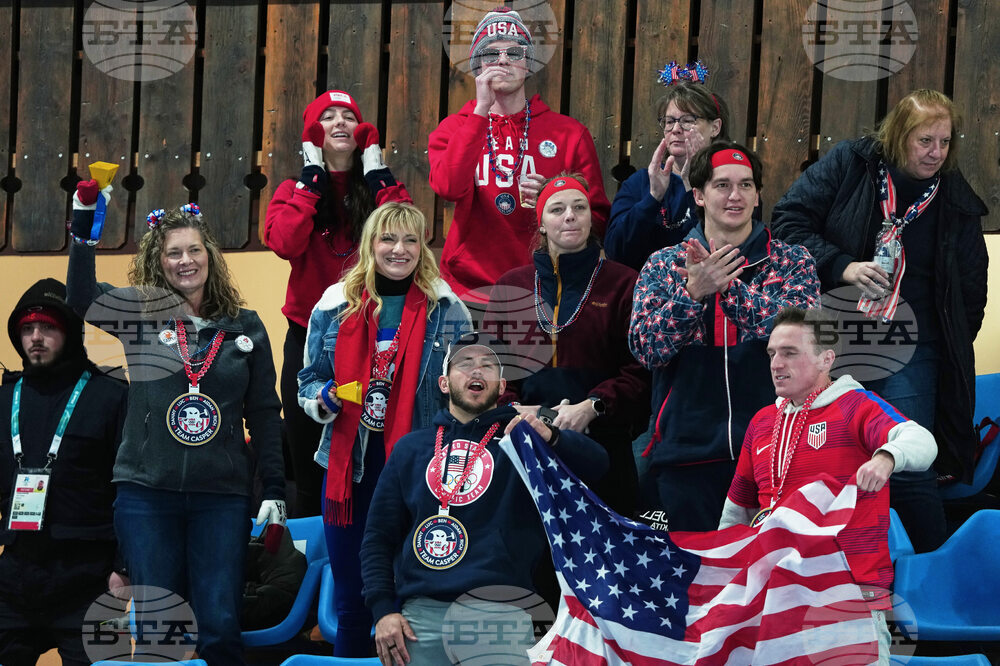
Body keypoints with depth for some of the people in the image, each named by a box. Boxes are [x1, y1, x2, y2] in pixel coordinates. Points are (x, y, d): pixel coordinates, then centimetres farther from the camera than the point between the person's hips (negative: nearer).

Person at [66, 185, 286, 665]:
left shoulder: (245, 327, 8)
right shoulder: (139, 315, 5)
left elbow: (264, 415, 10)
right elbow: (81, 297, -13)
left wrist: (274, 491, 4)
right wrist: (84, 226, -25)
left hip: (223, 496, 0)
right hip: (146, 494, 0)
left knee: (219, 626, -4)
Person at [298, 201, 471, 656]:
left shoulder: (447, 310, 2)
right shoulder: (335, 306, 5)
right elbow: (309, 379, 13)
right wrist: (324, 398, -10)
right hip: (350, 467, 2)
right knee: (352, 600, 8)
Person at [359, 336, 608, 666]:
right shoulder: (411, 448, 16)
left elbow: (596, 464, -5)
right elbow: (379, 538, 14)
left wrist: (550, 437, -25)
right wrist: (383, 610, 0)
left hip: (501, 614, -2)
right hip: (421, 616, 2)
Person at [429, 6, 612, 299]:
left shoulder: (570, 134, 9)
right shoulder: (454, 128, 10)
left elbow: (598, 223, 10)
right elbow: (448, 187, -12)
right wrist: (482, 110, -10)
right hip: (469, 287, 0)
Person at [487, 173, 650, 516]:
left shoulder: (623, 284, 6)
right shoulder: (512, 285, 14)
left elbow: (641, 370, -1)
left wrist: (592, 406, -15)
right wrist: (513, 408, -5)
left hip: (602, 444, -2)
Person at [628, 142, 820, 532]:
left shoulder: (792, 262, 6)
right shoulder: (664, 265, 8)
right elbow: (645, 348, -4)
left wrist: (728, 287, -22)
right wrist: (692, 292, -19)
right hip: (687, 449, 1)